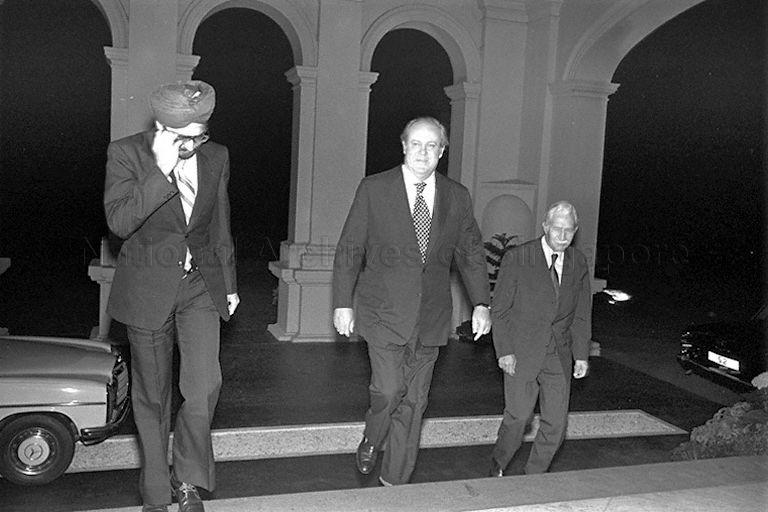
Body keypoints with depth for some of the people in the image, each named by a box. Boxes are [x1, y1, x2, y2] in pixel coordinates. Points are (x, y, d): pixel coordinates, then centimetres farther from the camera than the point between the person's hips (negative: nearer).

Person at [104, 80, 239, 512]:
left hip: (201, 285, 2)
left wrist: (230, 282, 16)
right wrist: (162, 169, -29)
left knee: (204, 386, -9)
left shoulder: (217, 157, 1)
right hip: (148, 289, -2)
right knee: (152, 395, 9)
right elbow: (119, 221, -22)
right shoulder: (127, 153, -10)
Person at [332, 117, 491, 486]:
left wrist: (481, 304, 3)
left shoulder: (457, 197, 5)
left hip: (430, 316, 3)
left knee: (414, 401, 7)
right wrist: (343, 303, -5)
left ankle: (395, 481, 23)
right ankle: (370, 442, 21)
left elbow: (471, 253, 11)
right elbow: (349, 249, -1)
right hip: (384, 312, -3)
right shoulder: (373, 189, -3)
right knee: (389, 390, -12)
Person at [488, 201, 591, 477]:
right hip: (522, 352, -4)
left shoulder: (578, 263, 6)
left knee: (556, 422, 2)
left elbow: (582, 313, 13)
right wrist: (504, 350, -10)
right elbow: (500, 308, -5)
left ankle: (534, 476, 21)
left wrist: (581, 354, 7)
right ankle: (498, 465, 23)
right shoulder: (517, 258, -8)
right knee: (518, 416, -4)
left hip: (559, 356, 4)